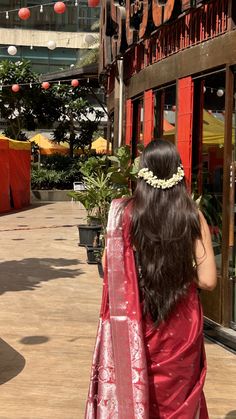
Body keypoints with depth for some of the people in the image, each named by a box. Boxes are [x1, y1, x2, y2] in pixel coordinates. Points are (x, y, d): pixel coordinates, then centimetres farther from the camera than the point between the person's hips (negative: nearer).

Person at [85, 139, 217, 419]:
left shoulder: (124, 212, -11)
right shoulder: (192, 215, -10)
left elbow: (109, 270, -5)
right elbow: (207, 280, -10)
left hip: (136, 323, 0)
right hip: (181, 323, 0)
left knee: (134, 394, 19)